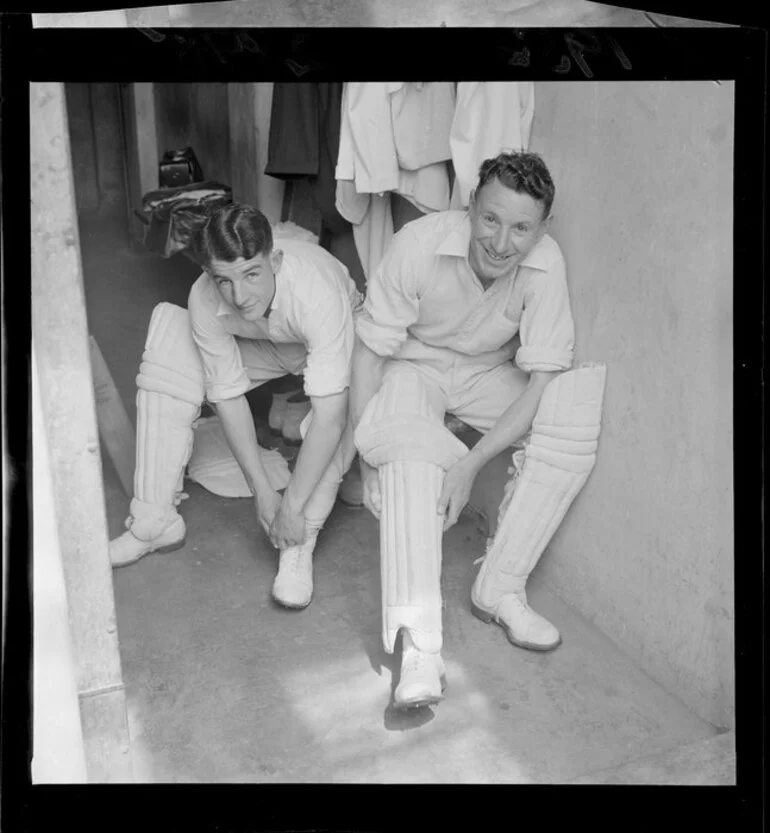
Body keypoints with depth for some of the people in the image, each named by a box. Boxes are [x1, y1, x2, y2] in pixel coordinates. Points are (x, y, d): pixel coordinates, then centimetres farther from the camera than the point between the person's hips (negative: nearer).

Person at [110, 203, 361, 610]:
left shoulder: (317, 291, -43)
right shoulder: (205, 301, -29)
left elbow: (329, 415, -43)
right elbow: (228, 395, -19)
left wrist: (292, 506, -37)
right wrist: (262, 491, -20)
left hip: (337, 343, -4)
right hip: (261, 347, 4)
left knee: (345, 408, -38)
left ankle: (299, 545, -25)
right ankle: (156, 521, -7)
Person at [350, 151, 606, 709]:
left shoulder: (545, 264, -24)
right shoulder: (421, 243, -27)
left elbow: (541, 382, -22)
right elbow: (370, 348, -19)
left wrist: (470, 464, -28)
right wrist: (368, 449, -24)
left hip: (491, 375, 2)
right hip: (414, 368, -2)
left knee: (576, 417, -24)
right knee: (408, 454, -34)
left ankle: (499, 588, -16)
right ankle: (418, 643, -38)